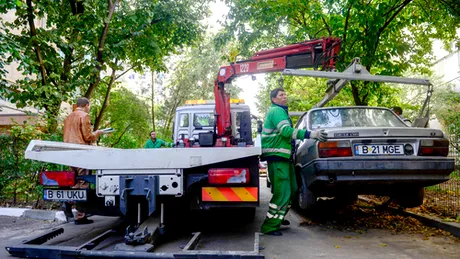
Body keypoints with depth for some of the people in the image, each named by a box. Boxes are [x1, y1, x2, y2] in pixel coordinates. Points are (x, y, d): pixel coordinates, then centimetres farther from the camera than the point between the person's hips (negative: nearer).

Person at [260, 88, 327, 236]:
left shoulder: (280, 111, 23)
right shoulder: (276, 111, -10)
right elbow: (286, 130, -25)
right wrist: (310, 134, -33)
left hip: (283, 157, 11)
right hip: (277, 157, -11)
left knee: (291, 190, 17)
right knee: (282, 193, -13)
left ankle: (278, 218, 32)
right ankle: (269, 227, -5)